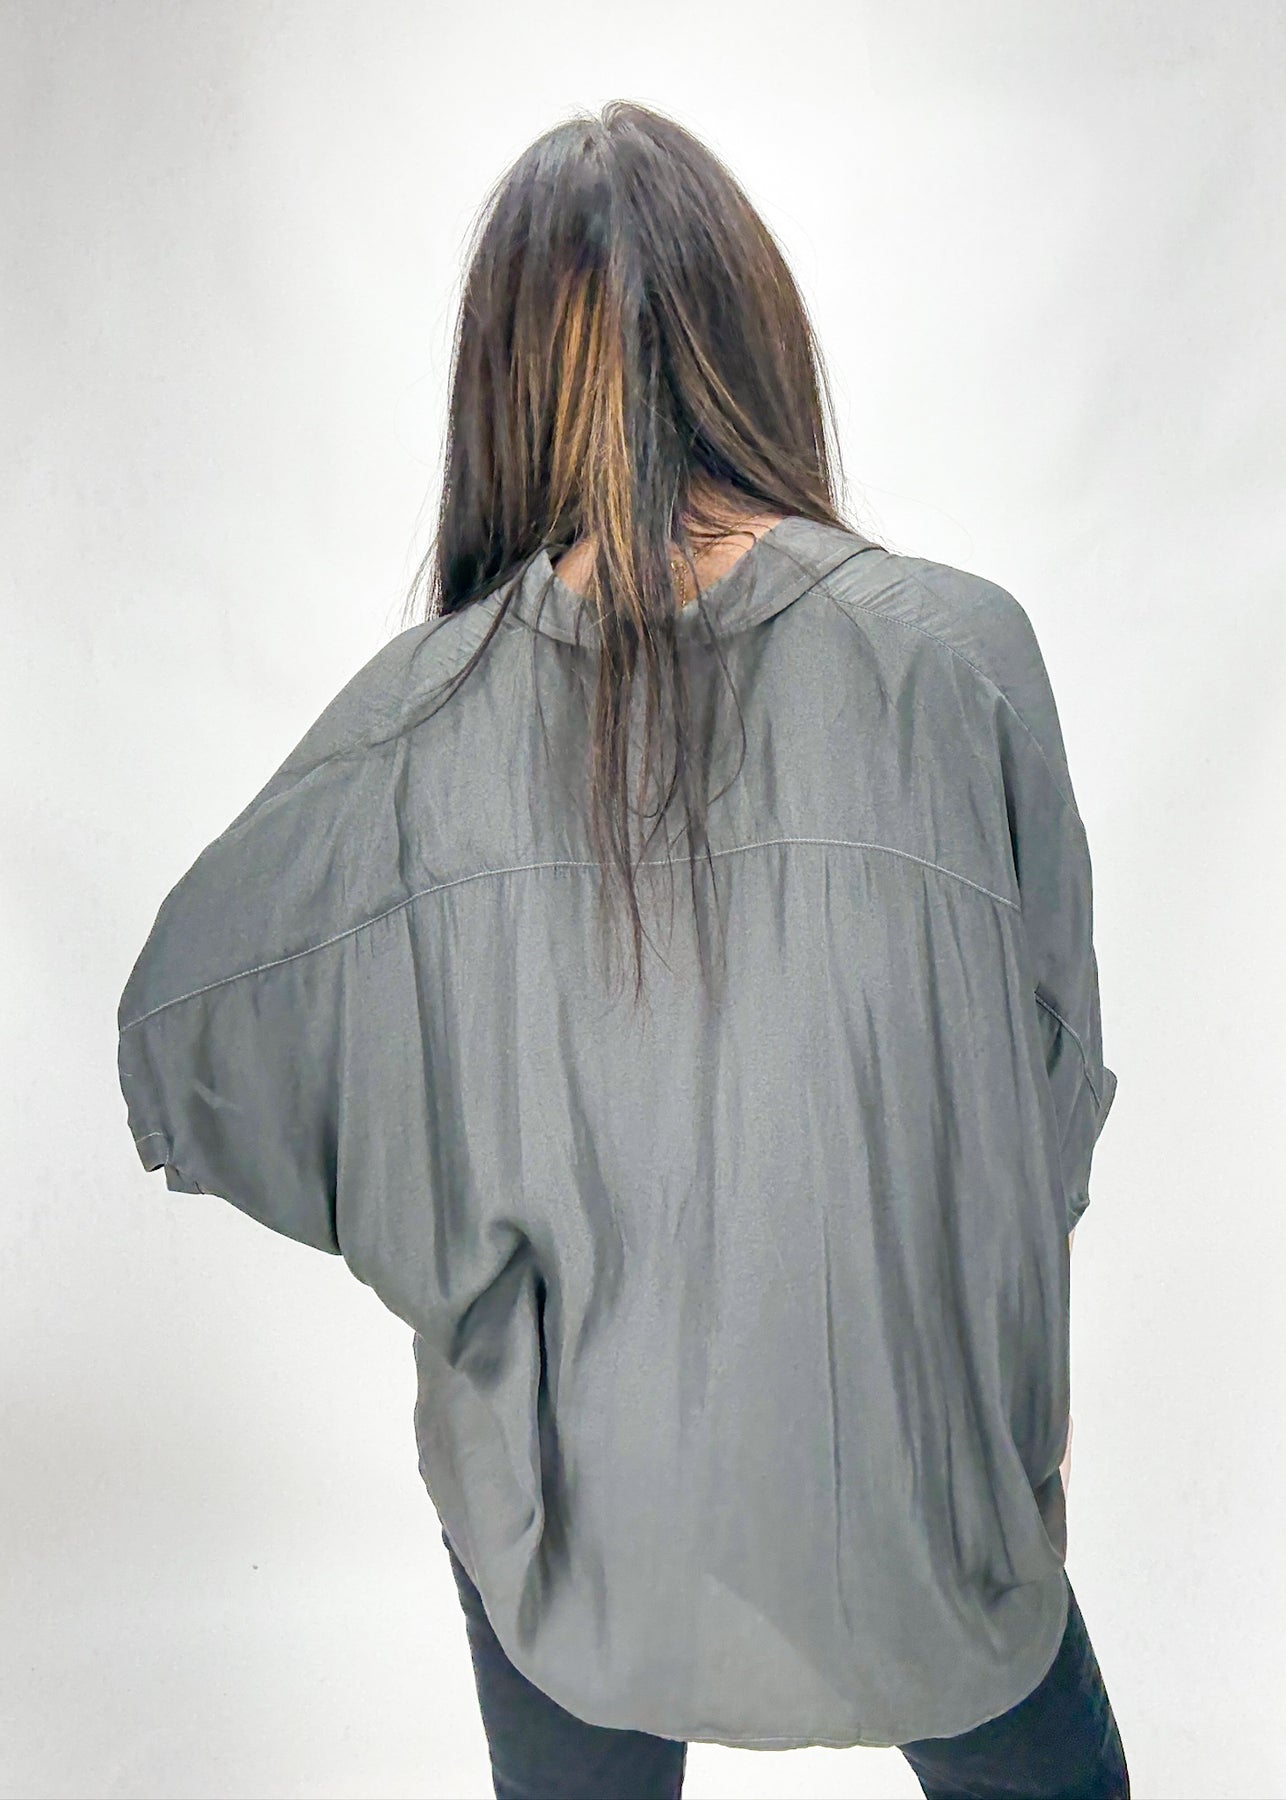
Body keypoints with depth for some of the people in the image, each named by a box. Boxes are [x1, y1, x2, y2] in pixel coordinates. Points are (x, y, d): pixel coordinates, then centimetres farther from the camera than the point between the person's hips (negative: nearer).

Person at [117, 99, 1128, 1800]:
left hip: (566, 1485, 1)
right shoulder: (956, 648, -19)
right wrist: (1033, 1366, 10)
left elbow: (177, 1033, -3)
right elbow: (1050, 1075, -8)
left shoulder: (430, 711, -16)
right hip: (903, 1469, 0)